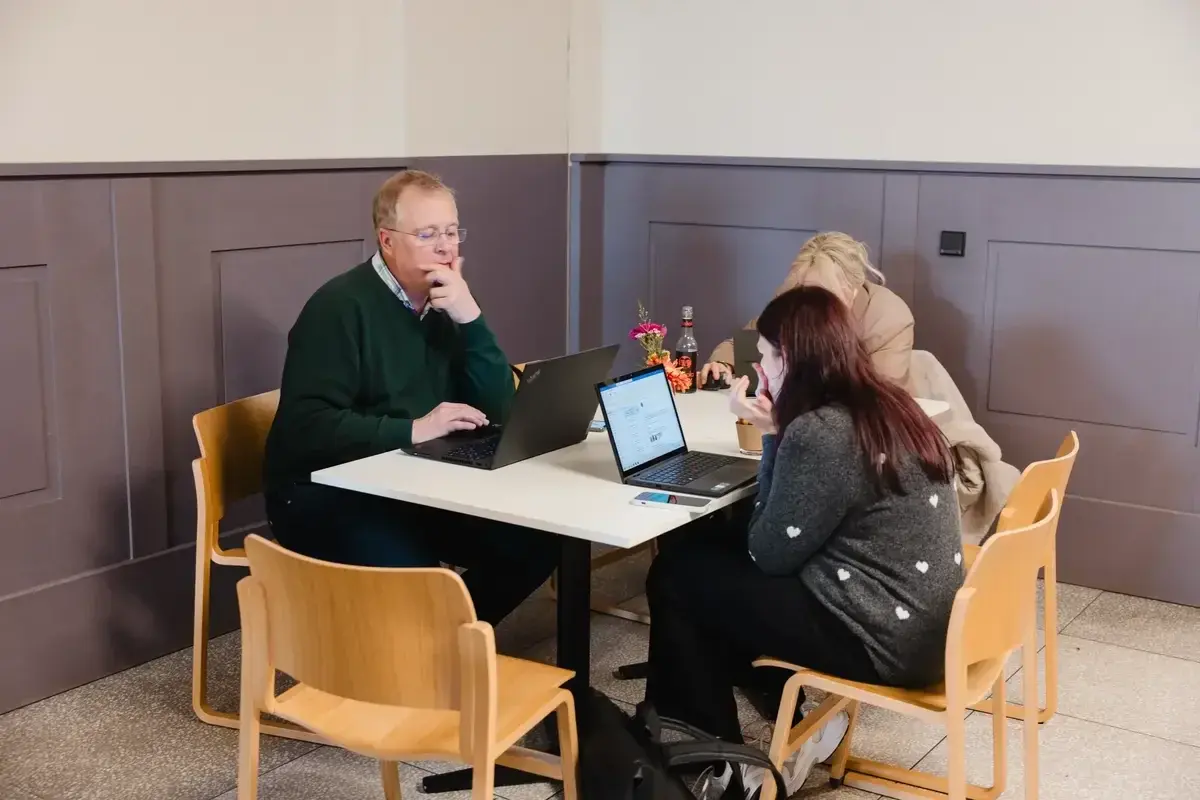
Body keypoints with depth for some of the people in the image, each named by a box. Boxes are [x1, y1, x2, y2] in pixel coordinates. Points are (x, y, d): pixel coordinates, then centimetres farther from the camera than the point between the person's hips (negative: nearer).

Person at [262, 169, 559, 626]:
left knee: (535, 541, -8)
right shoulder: (340, 306, -13)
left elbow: (498, 409, -1)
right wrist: (413, 429, -24)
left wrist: (470, 318, -12)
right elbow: (307, 428, -23)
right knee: (411, 571, -32)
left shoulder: (446, 304, 8)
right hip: (326, 494, -7)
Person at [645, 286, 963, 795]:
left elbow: (770, 553, -11)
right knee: (711, 551, 18)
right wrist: (777, 432, -1)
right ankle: (792, 721, 19)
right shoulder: (886, 407, 6)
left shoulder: (821, 432, -22)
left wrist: (770, 434, -7)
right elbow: (789, 537, 11)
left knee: (676, 574, 3)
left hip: (880, 640, -9)